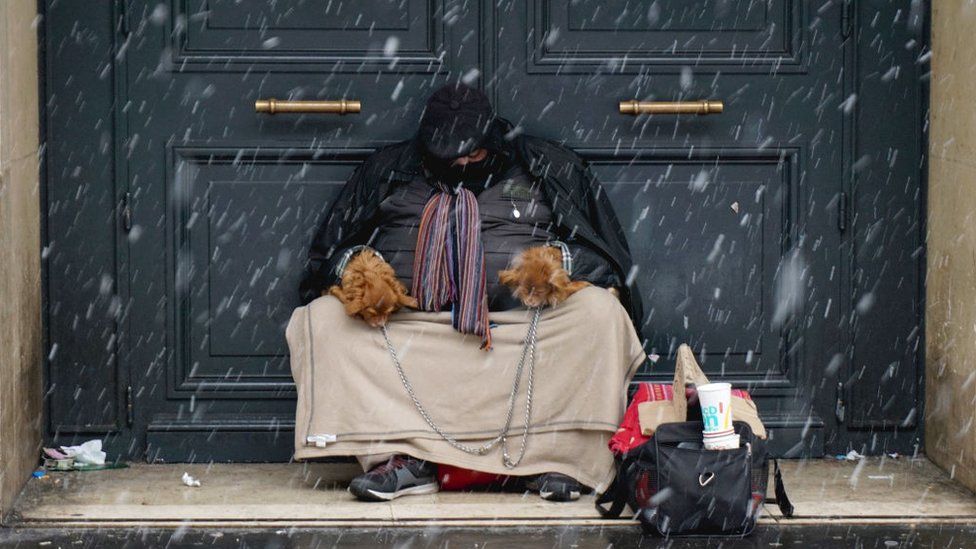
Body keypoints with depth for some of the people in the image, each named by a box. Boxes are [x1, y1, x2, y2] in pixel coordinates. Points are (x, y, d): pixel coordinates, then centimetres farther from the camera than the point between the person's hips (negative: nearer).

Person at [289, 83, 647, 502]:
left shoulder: (548, 167, 14)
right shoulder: (388, 172, 18)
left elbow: (606, 260, 11)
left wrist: (560, 260, -11)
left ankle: (558, 458, -29)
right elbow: (328, 252, 21)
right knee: (322, 318, -22)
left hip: (522, 331, -1)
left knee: (600, 311, -29)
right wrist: (352, 264, -3)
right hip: (405, 328, 2)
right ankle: (401, 458, -33)